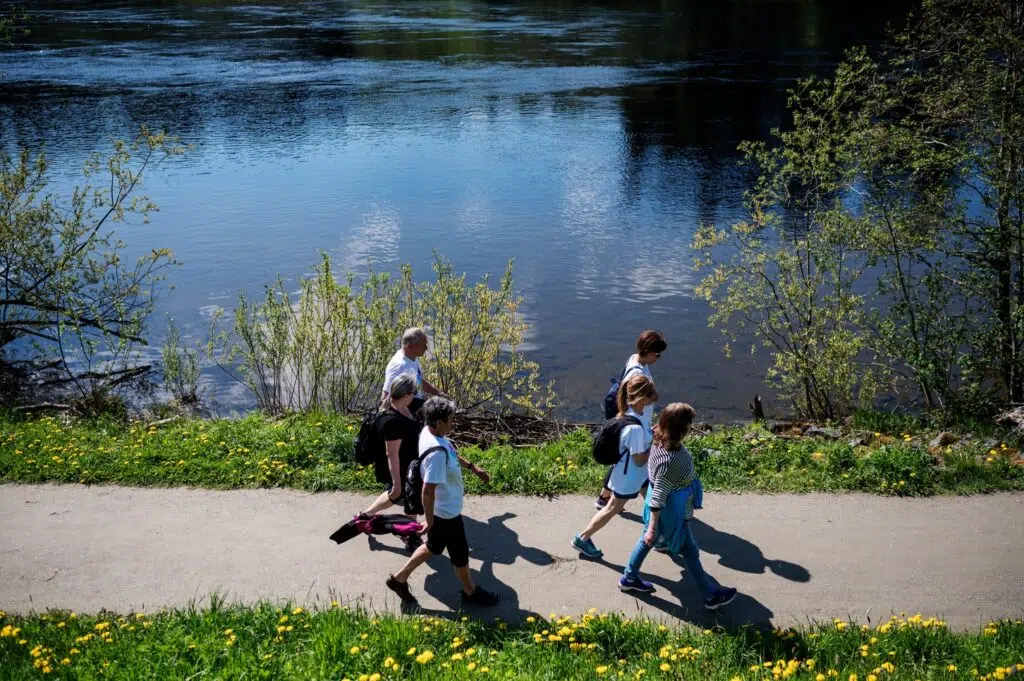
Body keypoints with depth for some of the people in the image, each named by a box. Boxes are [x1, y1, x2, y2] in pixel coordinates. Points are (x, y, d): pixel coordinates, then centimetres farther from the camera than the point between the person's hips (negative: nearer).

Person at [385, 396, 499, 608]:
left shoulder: (430, 432, -7)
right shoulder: (436, 453, -37)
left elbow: (451, 454, 14)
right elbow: (428, 490, -31)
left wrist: (473, 467, 18)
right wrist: (429, 520, -21)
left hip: (444, 508, 9)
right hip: (446, 512, -9)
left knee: (434, 547, 27)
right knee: (460, 553, 15)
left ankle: (399, 578, 37)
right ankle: (471, 592, 38)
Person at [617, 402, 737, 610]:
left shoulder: (663, 441, -12)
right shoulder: (670, 459, -39)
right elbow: (658, 496, -32)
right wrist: (653, 527, -25)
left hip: (667, 508, 8)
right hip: (671, 513, -8)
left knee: (647, 541, 26)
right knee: (690, 552, 12)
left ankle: (629, 578, 45)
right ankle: (712, 596, 32)